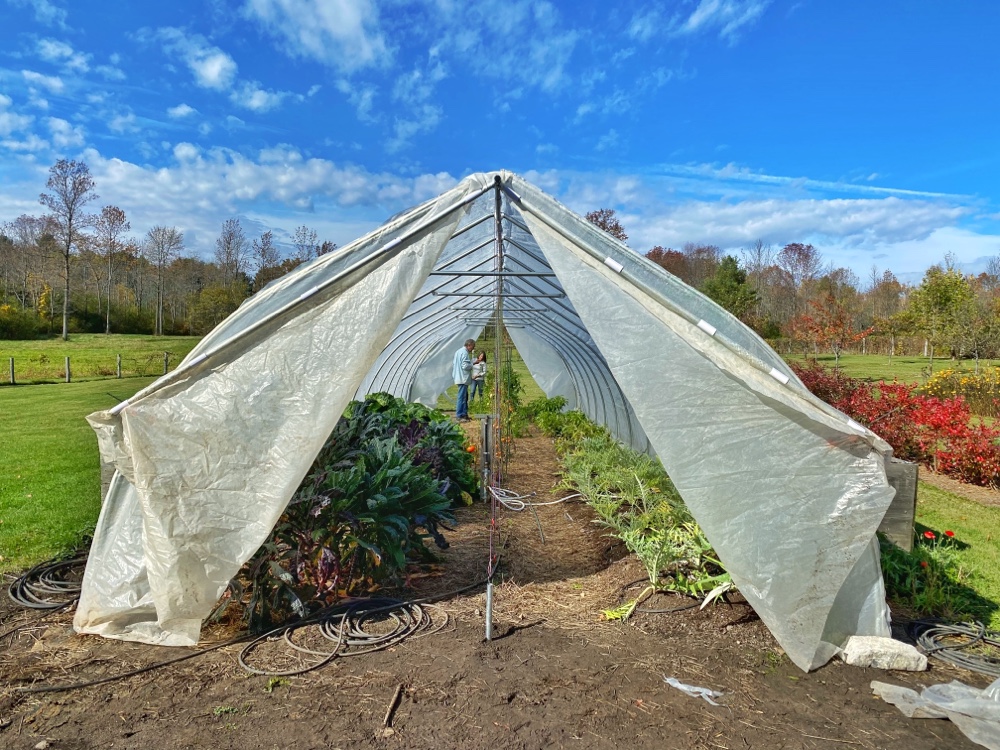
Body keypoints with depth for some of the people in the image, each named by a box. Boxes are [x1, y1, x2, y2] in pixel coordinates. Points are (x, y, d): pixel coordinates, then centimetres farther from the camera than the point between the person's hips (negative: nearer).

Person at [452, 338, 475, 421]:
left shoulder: (458, 351, 17)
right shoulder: (464, 353, -15)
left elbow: (453, 364, 22)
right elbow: (465, 366, -21)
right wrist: (472, 365, -5)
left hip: (459, 378, 11)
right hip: (463, 378, -11)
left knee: (465, 397, 16)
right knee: (462, 397, -7)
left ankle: (464, 414, 21)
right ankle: (459, 416, -4)